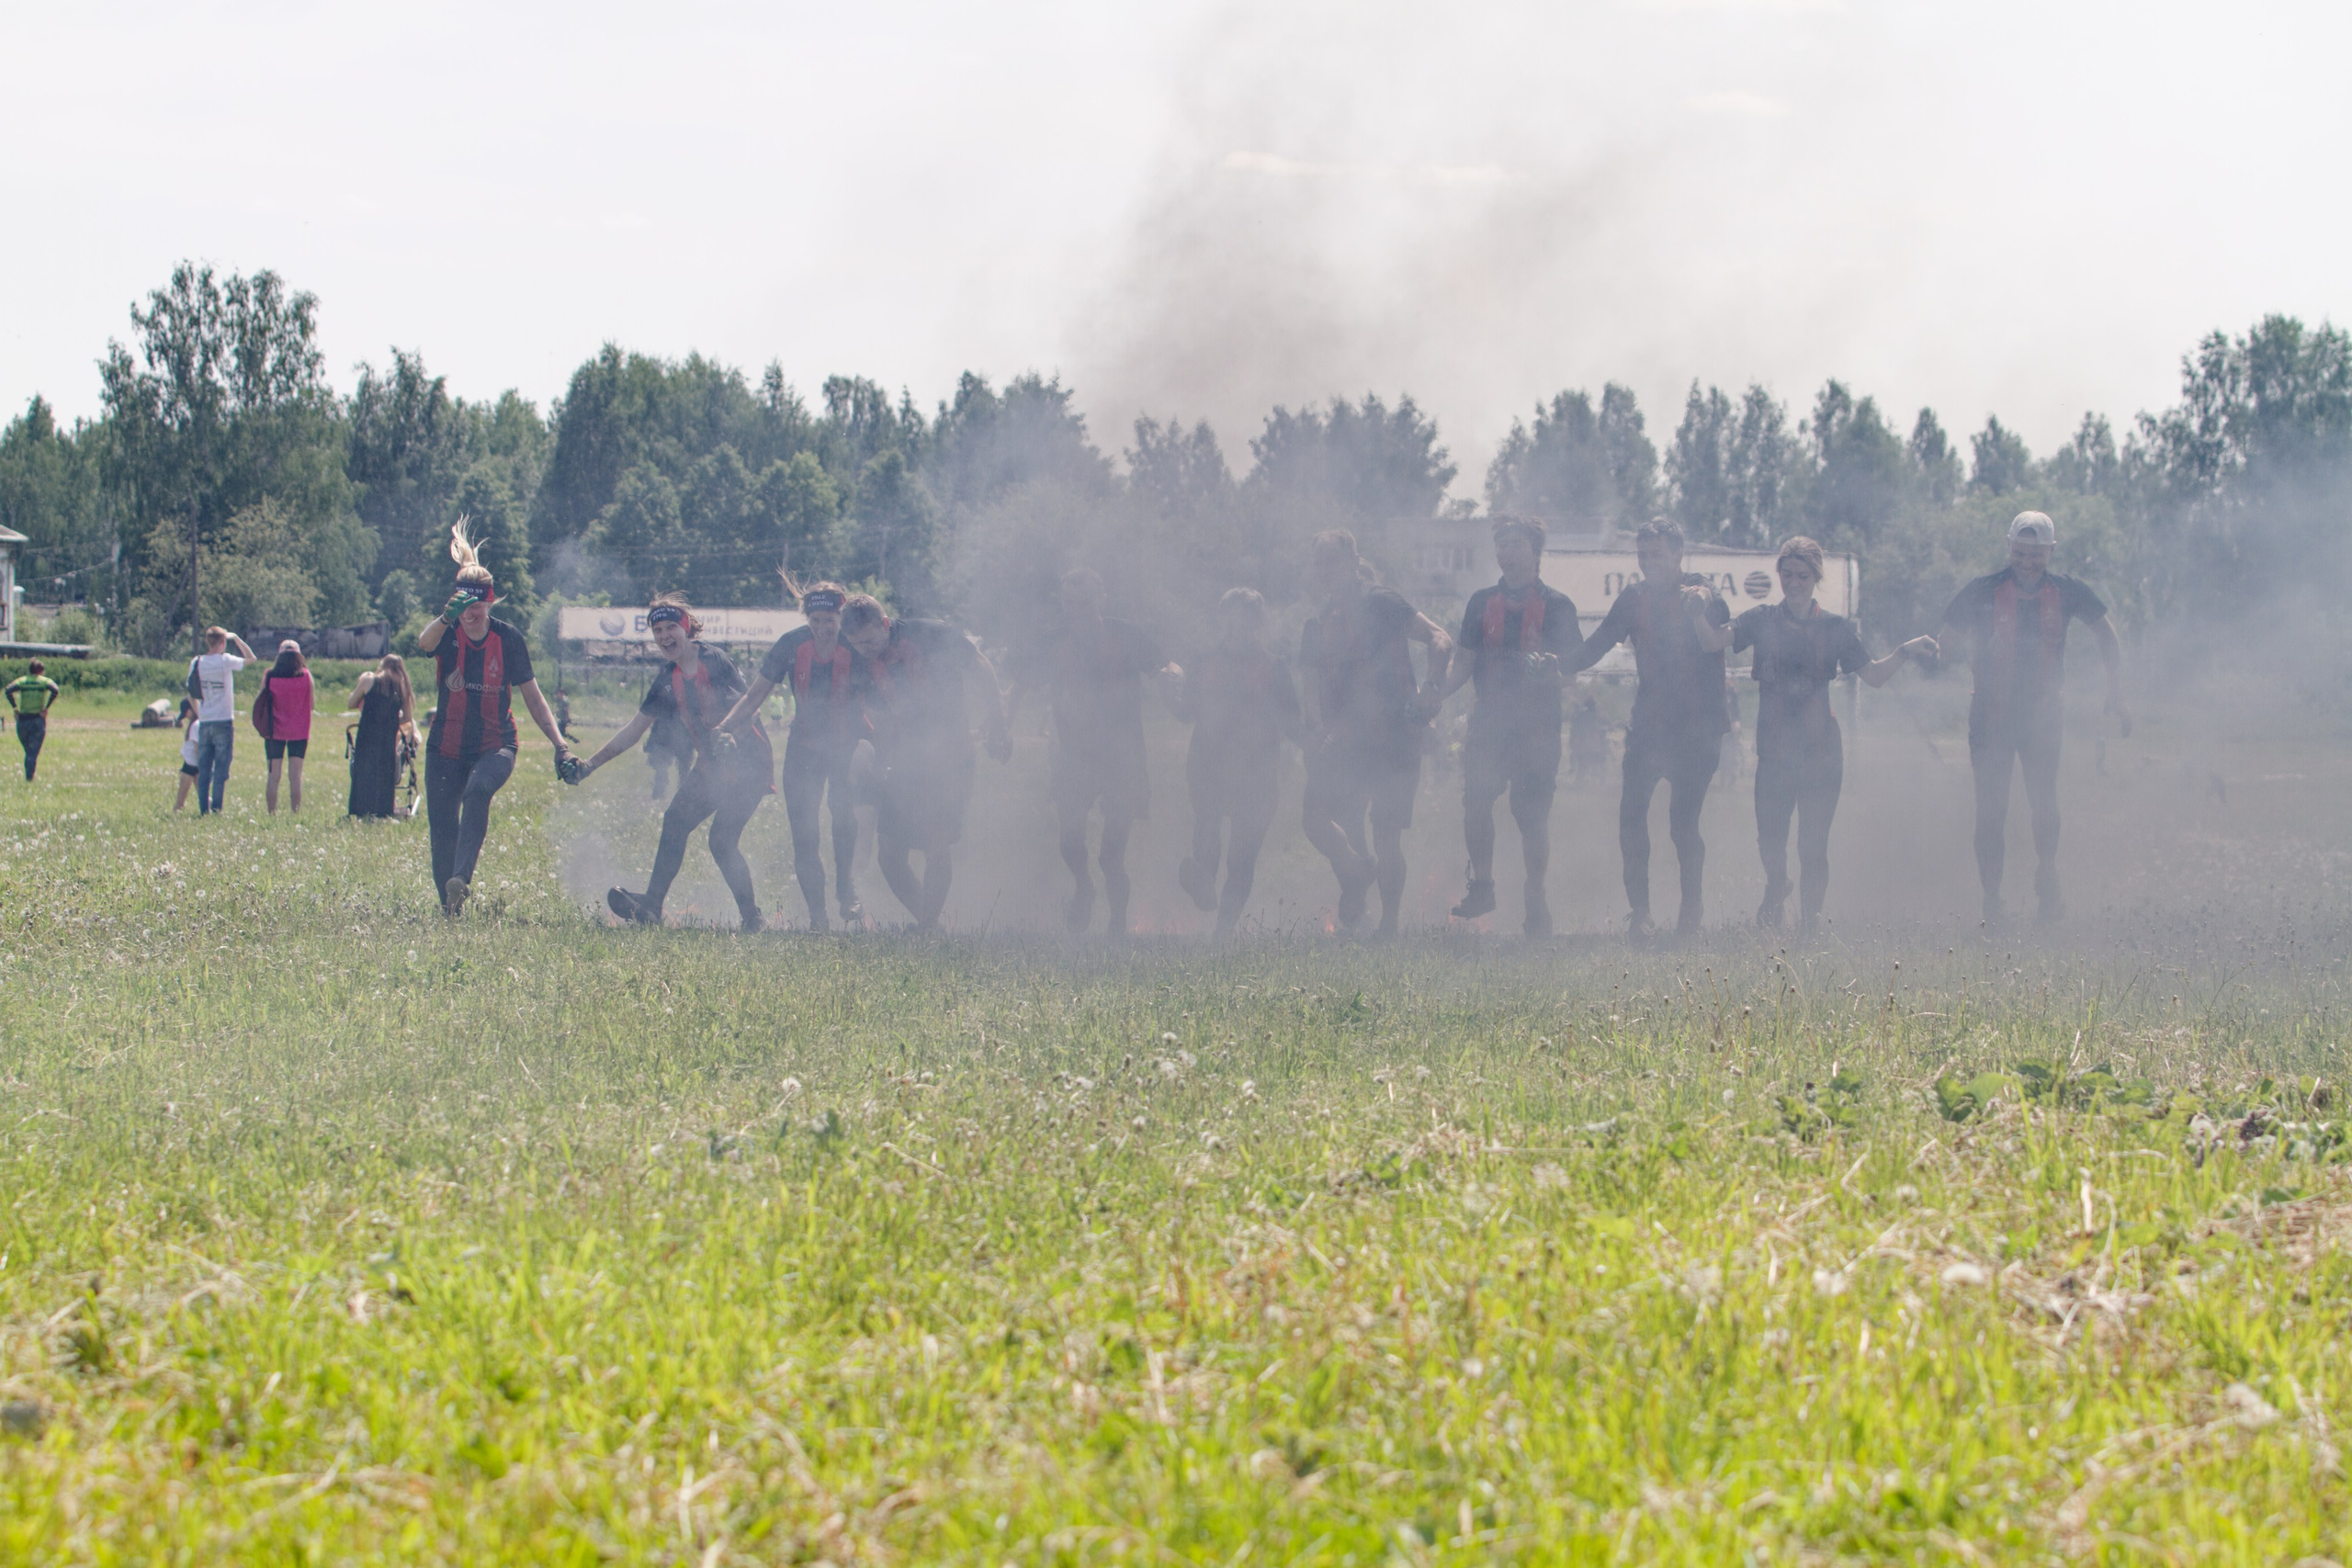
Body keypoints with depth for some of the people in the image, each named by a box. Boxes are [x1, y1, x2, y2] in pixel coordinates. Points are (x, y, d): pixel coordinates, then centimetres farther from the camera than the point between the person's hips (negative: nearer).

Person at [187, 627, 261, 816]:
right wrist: (236, 638, 8)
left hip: (204, 722, 4)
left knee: (204, 771, 6)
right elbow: (252, 659, 1)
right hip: (223, 721, -4)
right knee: (221, 771, -1)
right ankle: (216, 809, -4)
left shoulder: (196, 663, 3)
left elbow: (190, 692, 9)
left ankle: (203, 810, 4)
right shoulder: (225, 661, -10)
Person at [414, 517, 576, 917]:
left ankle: (461, 879, -41)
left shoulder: (508, 638, -4)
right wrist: (446, 618, -55)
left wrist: (559, 743, -6)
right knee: (442, 830, -2)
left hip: (495, 746, -1)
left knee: (478, 791, -32)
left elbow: (532, 695, 3)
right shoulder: (447, 635, -6)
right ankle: (449, 908, 16)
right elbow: (425, 642, -32)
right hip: (446, 748, 2)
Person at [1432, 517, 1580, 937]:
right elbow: (1464, 663, 17)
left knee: (1532, 812, -3)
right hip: (1490, 719, 3)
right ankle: (1481, 884, -4)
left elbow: (1573, 661, 0)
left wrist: (1548, 664, -23)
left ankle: (1536, 899, 8)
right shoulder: (1483, 602, 16)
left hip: (1537, 723, -3)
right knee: (1475, 796, -16)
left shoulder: (1556, 605, 6)